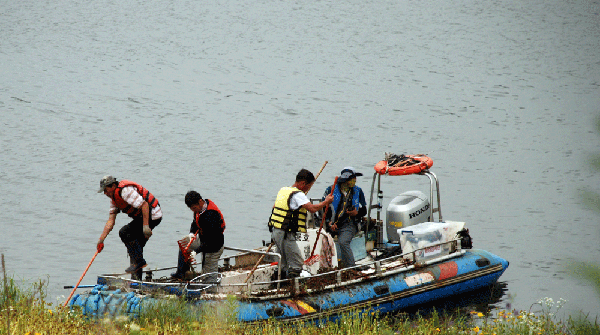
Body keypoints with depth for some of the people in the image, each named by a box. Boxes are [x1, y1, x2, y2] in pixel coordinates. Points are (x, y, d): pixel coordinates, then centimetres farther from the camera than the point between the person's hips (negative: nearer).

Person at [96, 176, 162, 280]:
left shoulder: (125, 191, -21)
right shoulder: (114, 198, 11)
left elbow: (144, 204, -26)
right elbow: (111, 221, 10)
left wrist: (145, 226, -30)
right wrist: (101, 240, 4)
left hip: (152, 215, -11)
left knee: (124, 232, -19)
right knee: (135, 244, 10)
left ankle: (139, 261, -13)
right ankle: (136, 279, 14)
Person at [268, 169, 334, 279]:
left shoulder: (283, 190, 15)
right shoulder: (298, 195, -14)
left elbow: (274, 207, 26)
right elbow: (312, 208, -24)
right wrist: (326, 202, -10)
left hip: (275, 231, 10)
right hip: (286, 234, -10)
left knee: (284, 265, 19)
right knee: (297, 264, -7)